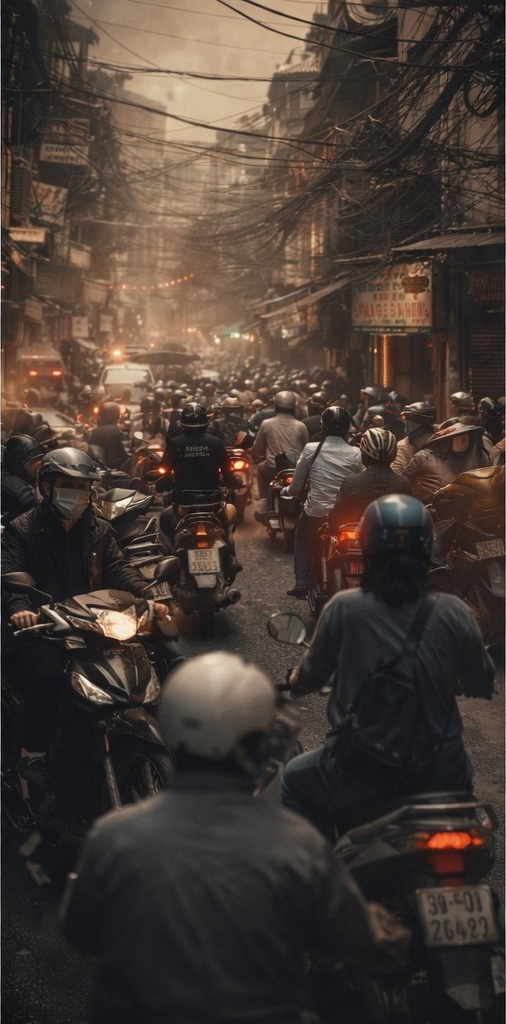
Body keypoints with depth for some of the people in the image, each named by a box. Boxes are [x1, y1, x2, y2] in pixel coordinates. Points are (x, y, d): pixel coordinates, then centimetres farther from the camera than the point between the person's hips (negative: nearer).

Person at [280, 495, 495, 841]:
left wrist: (296, 680, 26)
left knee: (296, 780, 29)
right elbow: (482, 685, 4)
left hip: (361, 775, -1)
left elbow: (312, 675, 3)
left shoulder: (343, 608, -12)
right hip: (438, 772, 2)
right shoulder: (454, 613, -10)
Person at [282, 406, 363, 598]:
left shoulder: (311, 449, -9)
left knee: (302, 539, 28)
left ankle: (302, 583, 19)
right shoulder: (356, 454, -8)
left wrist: (286, 490, 18)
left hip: (315, 514, -1)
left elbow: (296, 488, -4)